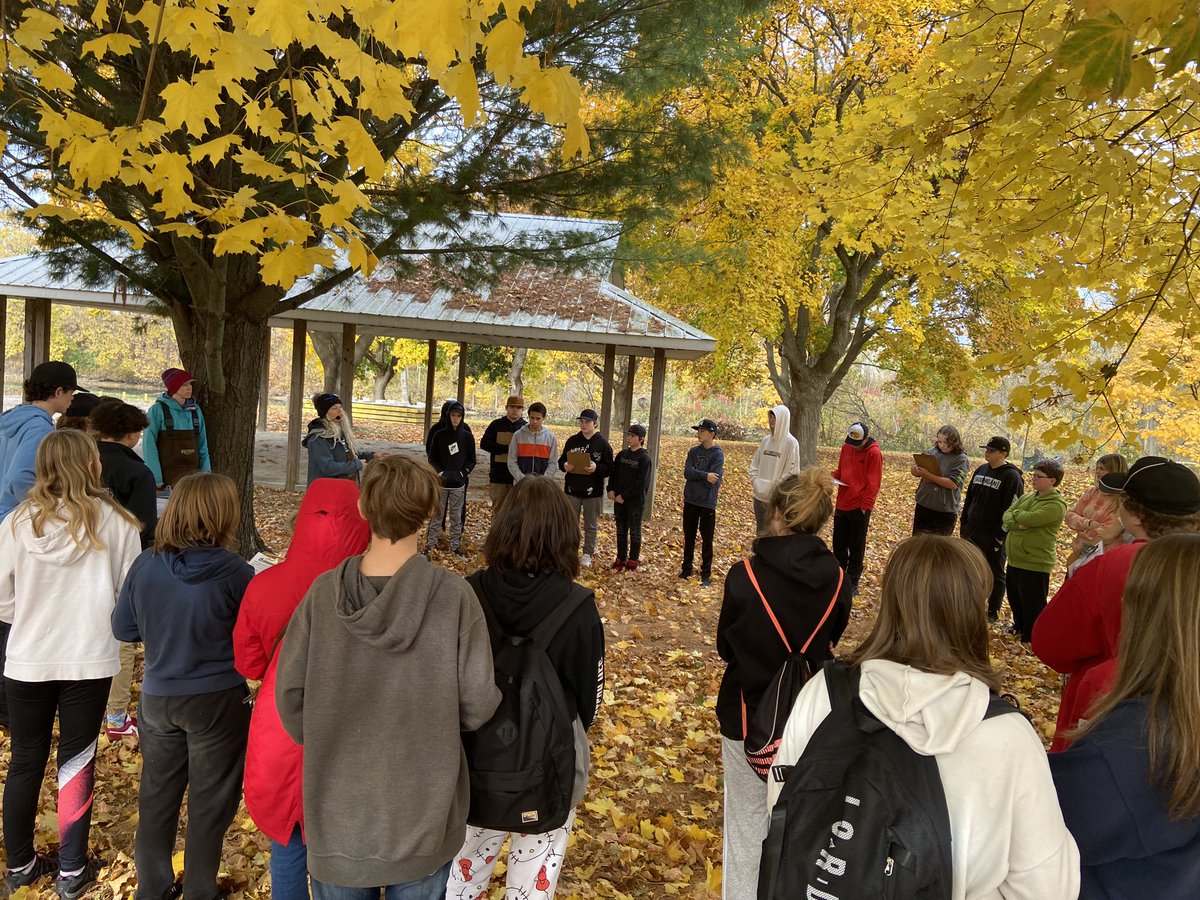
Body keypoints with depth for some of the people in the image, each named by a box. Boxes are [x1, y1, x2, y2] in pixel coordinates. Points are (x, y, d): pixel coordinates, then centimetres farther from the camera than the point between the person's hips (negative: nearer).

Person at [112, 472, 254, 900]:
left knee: (157, 796, 22)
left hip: (157, 698, 4)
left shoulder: (145, 565, -9)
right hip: (217, 700, -4)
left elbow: (122, 628, 4)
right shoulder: (234, 571, -21)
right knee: (210, 801, 13)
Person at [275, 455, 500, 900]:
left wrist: (327, 746, 11)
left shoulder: (324, 592, -15)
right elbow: (477, 704, -15)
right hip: (422, 809, -1)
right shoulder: (453, 596, -20)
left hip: (337, 808, 2)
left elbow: (290, 695, -6)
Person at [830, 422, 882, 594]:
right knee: (838, 544, 14)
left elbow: (873, 484, -14)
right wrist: (833, 475, -3)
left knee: (856, 548, 5)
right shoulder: (846, 448, 5)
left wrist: (864, 506, -15)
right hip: (841, 505, 6)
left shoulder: (874, 454, -13)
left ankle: (853, 582, 16)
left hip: (859, 508, -6)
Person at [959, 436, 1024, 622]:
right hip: (972, 530, 7)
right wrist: (963, 524, 12)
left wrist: (1001, 535, -17)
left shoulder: (1012, 476, -13)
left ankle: (993, 612, 17)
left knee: (995, 573, 6)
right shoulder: (981, 470, 9)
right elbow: (969, 498, 15)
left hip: (994, 535, -7)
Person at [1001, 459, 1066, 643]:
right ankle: (1019, 629, 42)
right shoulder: (1026, 497, 10)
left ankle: (1031, 640, 19)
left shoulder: (1056, 505, -16)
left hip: (1035, 565, -8)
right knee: (1015, 601, 23)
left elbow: (1028, 519, -27)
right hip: (1014, 561, 8)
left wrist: (1016, 513, -6)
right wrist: (1017, 523, -17)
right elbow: (1006, 517, 3)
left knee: (1033, 607, 5)